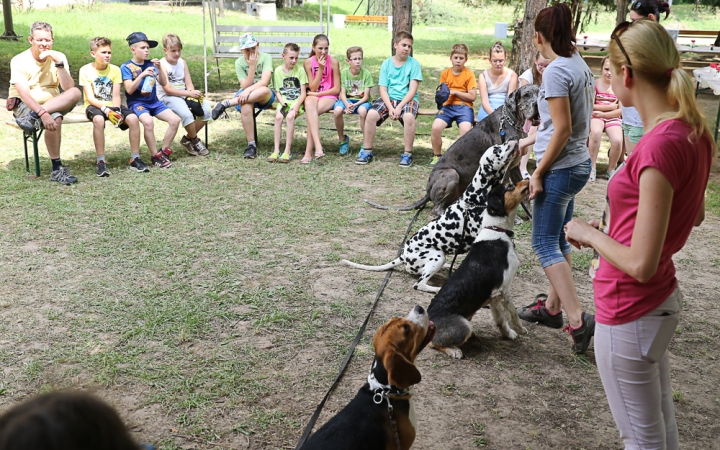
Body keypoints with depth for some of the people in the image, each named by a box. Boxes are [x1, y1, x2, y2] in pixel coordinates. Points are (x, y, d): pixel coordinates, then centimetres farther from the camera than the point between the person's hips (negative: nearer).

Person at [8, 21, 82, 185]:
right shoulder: (19, 61, -8)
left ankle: (31, 118, -33)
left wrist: (59, 63, -22)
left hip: (55, 105, 4)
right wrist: (43, 114, -35)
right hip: (25, 105, -4)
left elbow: (68, 88, -12)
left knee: (75, 93, -27)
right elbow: (24, 94, -20)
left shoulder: (58, 57, 1)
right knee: (55, 119, -36)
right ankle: (57, 169, -28)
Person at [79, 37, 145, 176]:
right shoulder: (85, 70, -4)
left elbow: (116, 96, -2)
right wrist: (106, 110, -27)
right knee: (98, 119, -38)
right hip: (94, 106, -3)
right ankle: (101, 161, -30)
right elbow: (90, 98, -12)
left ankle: (135, 158, -14)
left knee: (133, 118, -25)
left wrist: (116, 111, -21)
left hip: (112, 105, 3)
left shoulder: (115, 69, 4)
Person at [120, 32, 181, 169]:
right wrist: (142, 75, -23)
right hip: (137, 102, -5)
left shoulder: (150, 64, 10)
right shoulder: (126, 67, -2)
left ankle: (164, 152, 0)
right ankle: (155, 156, -18)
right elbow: (129, 89, -12)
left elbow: (164, 83, 6)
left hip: (154, 102, 5)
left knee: (175, 119, -16)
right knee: (148, 121, -35)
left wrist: (159, 68, -11)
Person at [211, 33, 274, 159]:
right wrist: (252, 66, -18)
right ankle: (251, 145, -30)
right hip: (246, 96, 1)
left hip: (264, 97, -1)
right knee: (246, 106, -38)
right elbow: (245, 86, -11)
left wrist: (249, 90, -33)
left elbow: (264, 82, -20)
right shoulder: (239, 63, 0)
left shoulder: (266, 58, -6)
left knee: (265, 90, -39)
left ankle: (226, 104, -33)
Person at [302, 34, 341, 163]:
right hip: (313, 96, 2)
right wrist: (320, 68, -14)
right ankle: (318, 148, -48)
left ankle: (309, 152, -32)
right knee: (309, 104, -36)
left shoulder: (333, 62, -7)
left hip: (329, 96, -1)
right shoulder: (308, 62, -2)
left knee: (311, 112, -33)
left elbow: (336, 89, -7)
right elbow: (313, 88, -5)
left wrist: (317, 94, -11)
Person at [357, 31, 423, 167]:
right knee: (371, 114, -26)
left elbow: (412, 90, -7)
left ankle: (407, 154, -19)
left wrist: (399, 107, -18)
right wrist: (390, 107, -16)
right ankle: (367, 151, -11)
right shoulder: (386, 63, 6)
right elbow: (383, 89, 1)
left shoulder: (414, 63, 0)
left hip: (407, 99, -2)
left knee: (409, 117, -36)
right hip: (389, 99, 2)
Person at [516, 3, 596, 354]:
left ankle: (578, 320, -6)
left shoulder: (556, 71, -18)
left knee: (545, 243, -2)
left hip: (559, 168, -9)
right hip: (578, 164, 9)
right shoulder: (581, 65, 8)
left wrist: (539, 172, -15)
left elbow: (562, 129, -21)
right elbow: (578, 122, 11)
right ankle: (552, 307, 28)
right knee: (557, 239, 17)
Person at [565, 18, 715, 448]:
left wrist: (589, 233, -10)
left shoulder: (661, 146, -27)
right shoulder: (693, 131, -1)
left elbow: (640, 263, -26)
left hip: (630, 315, -9)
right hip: (665, 300, 9)